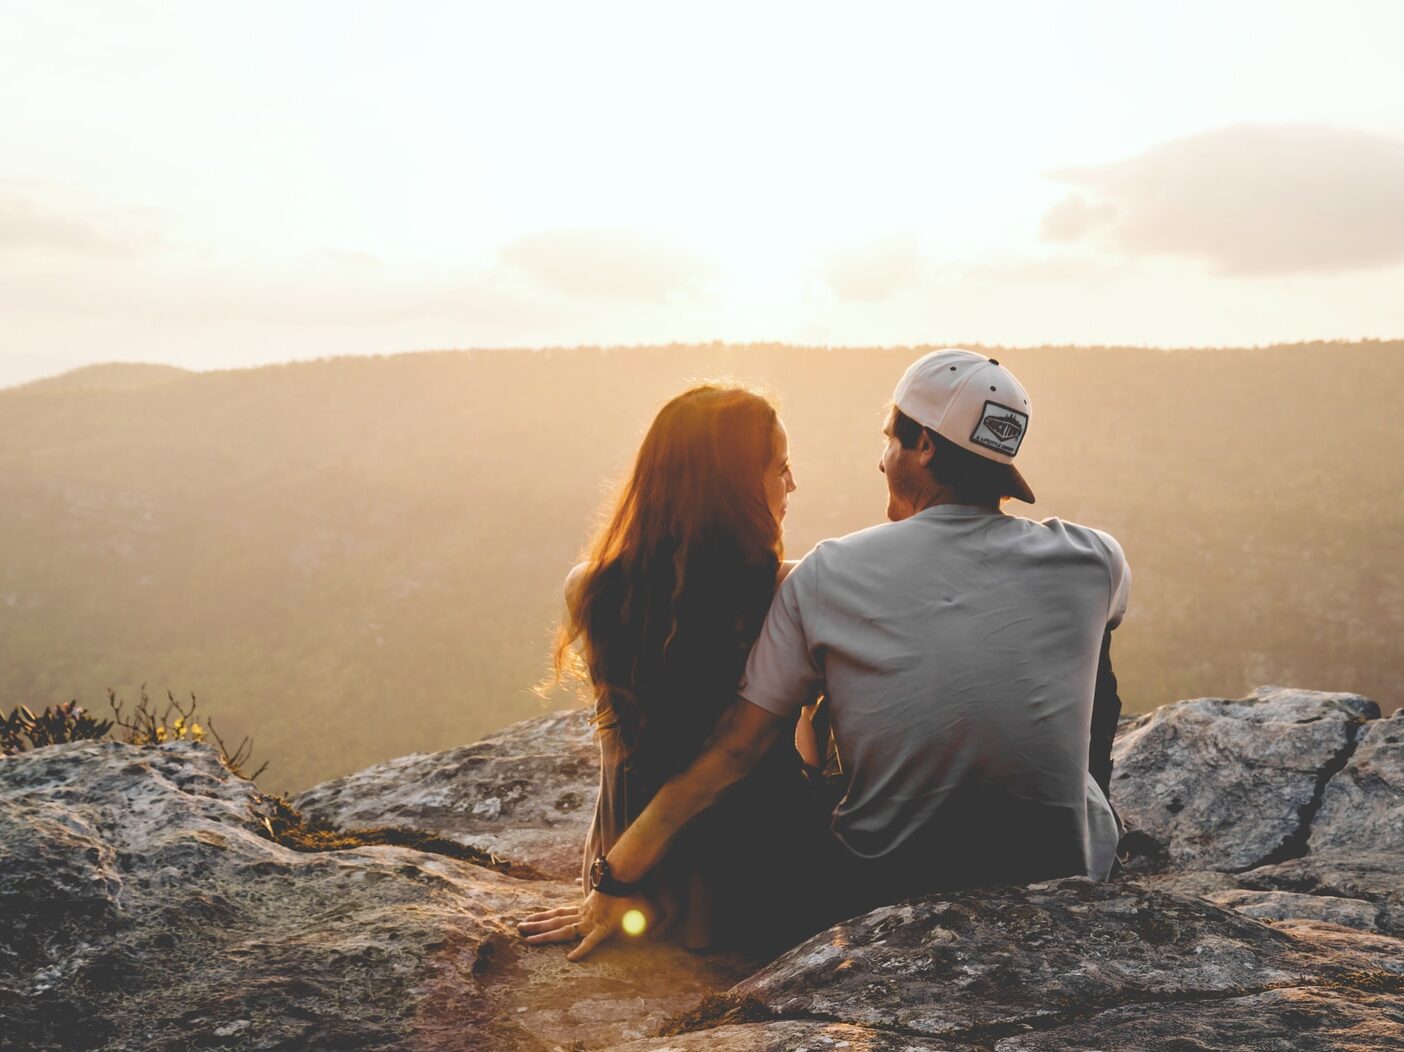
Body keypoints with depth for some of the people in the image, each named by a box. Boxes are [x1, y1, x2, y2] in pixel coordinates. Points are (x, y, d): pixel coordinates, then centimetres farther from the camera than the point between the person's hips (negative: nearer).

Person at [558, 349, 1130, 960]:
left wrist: (614, 880, 1)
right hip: (1064, 885, 1)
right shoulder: (1092, 562, -7)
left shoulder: (826, 577, -10)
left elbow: (731, 752, -8)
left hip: (881, 897, 0)